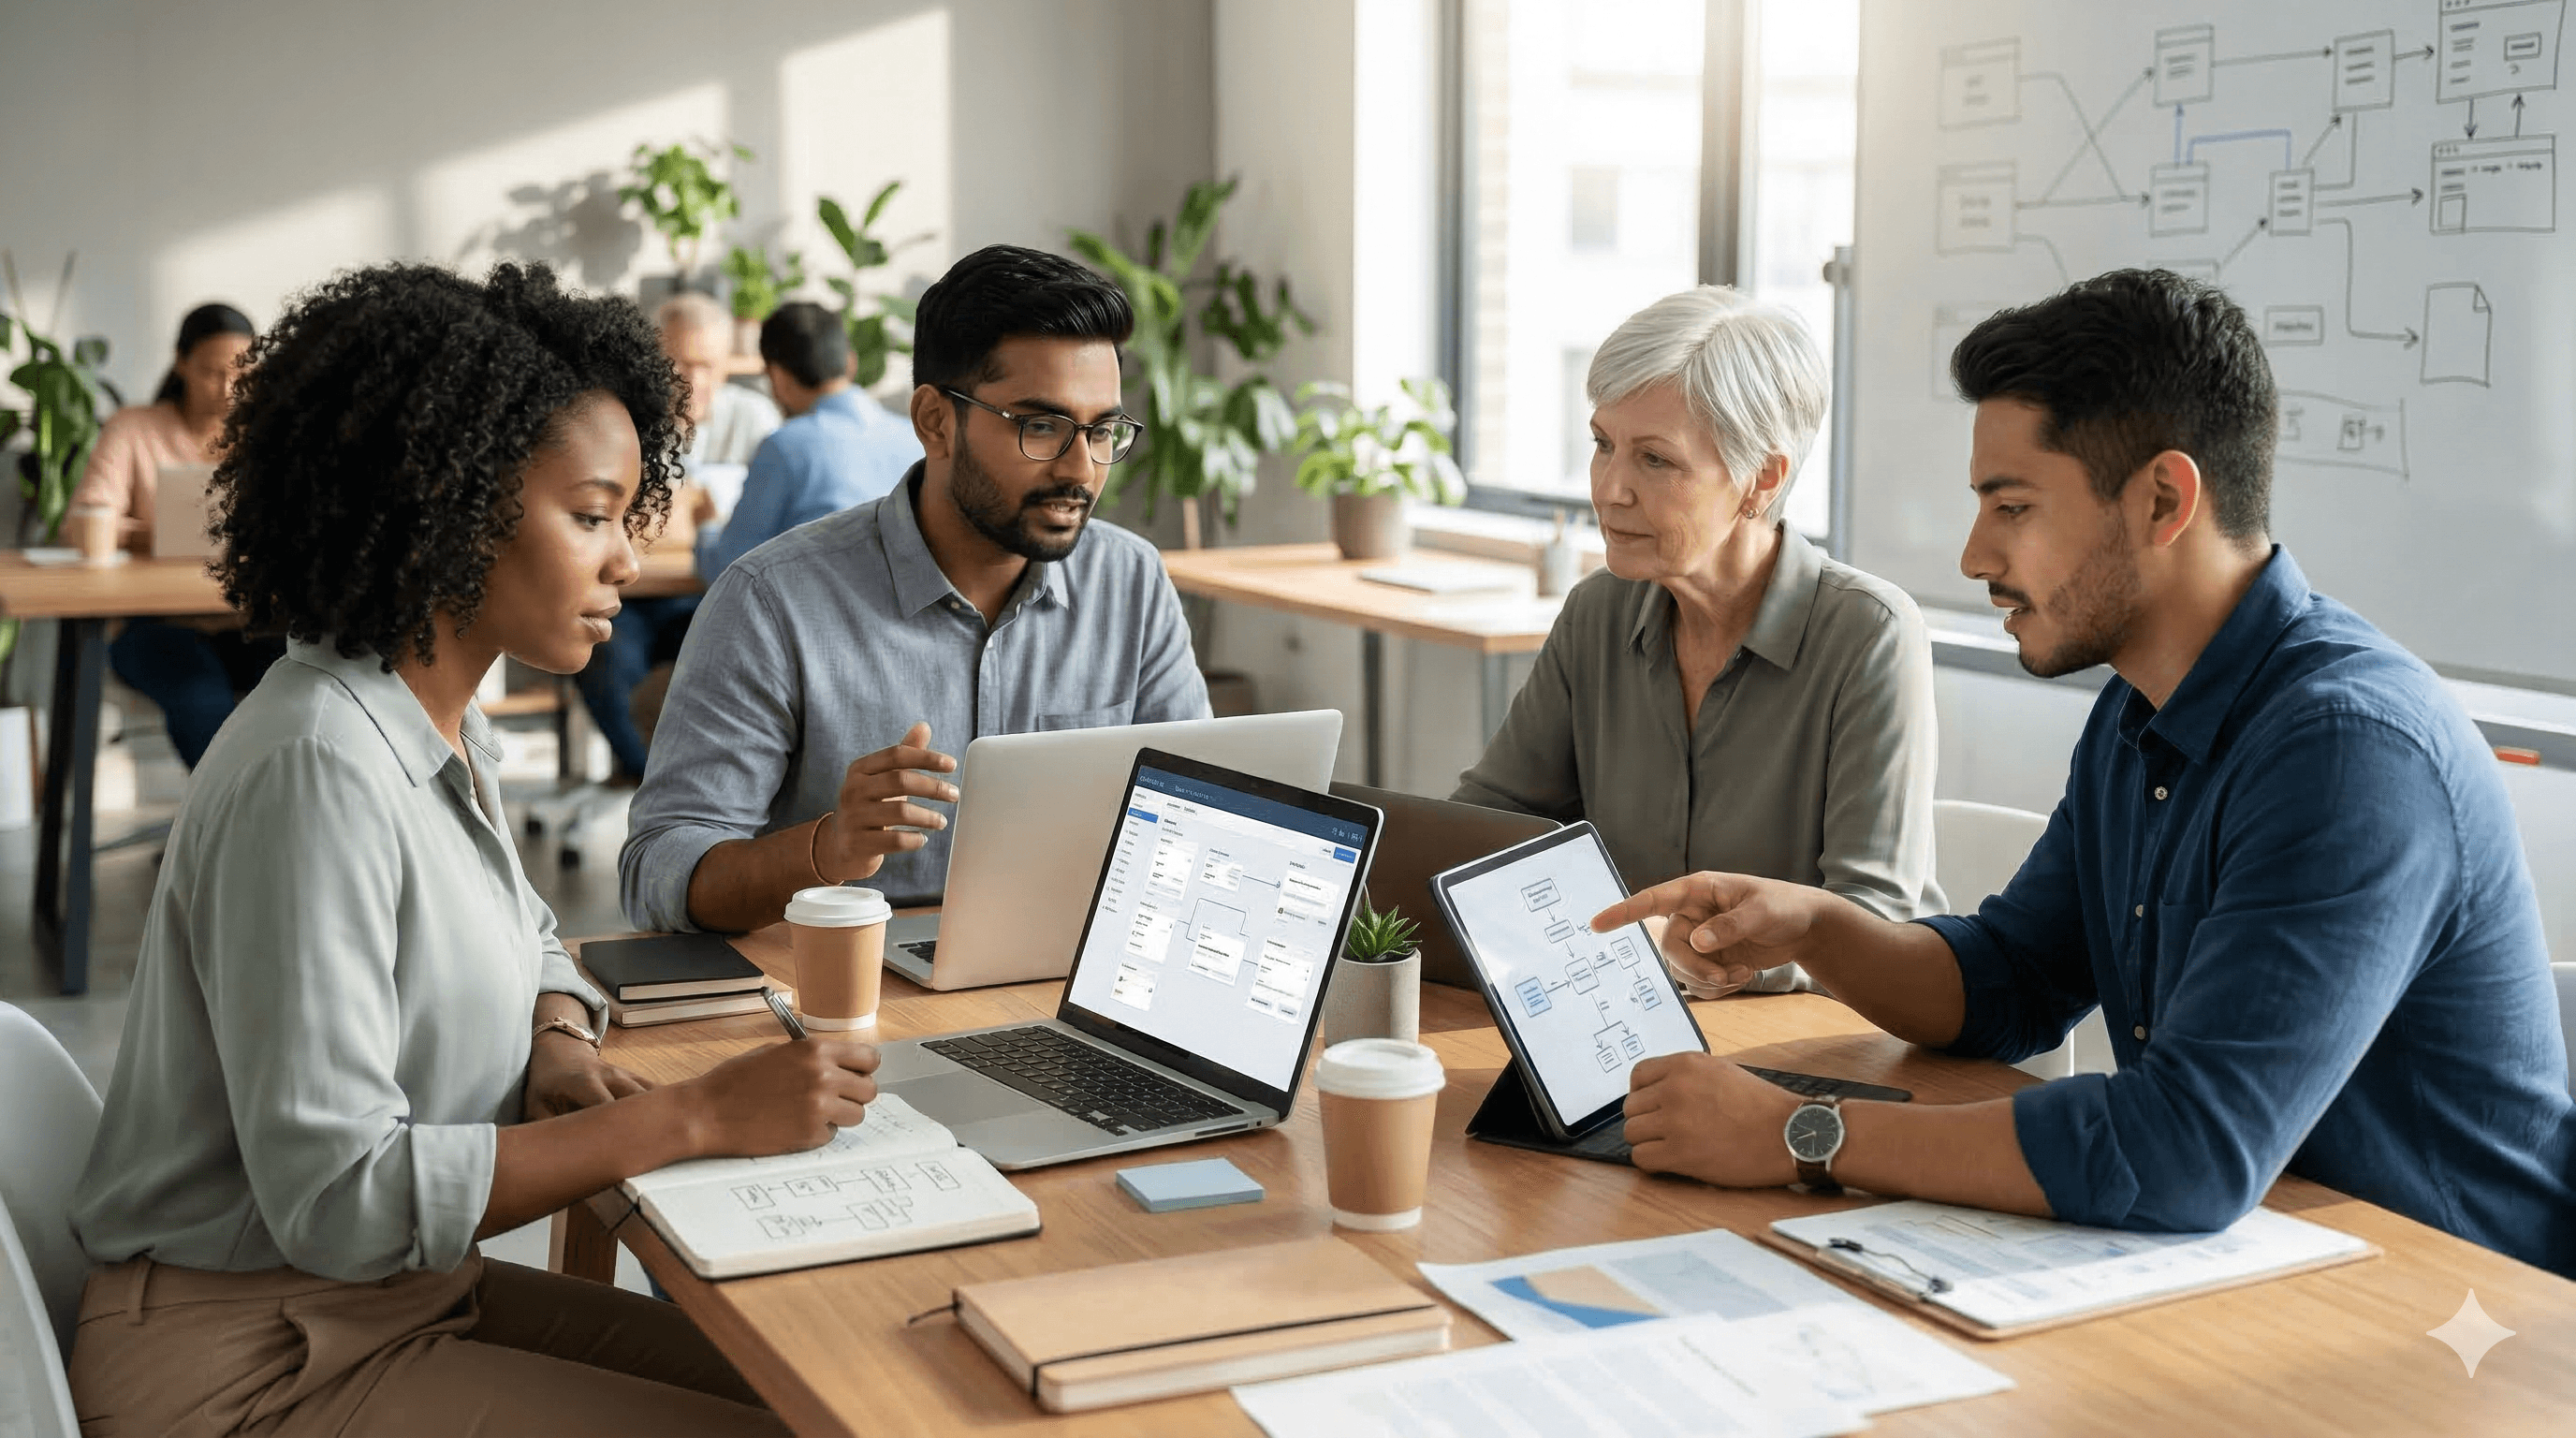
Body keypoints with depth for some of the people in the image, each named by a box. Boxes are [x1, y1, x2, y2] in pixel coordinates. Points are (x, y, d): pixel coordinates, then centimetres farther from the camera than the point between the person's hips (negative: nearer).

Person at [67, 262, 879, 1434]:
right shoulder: (316, 772, -25)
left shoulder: (451, 731, 4)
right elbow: (338, 1196, -28)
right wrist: (697, 1116, -27)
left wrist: (558, 1046, -1)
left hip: (408, 1292, 9)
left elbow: (526, 939, 23)